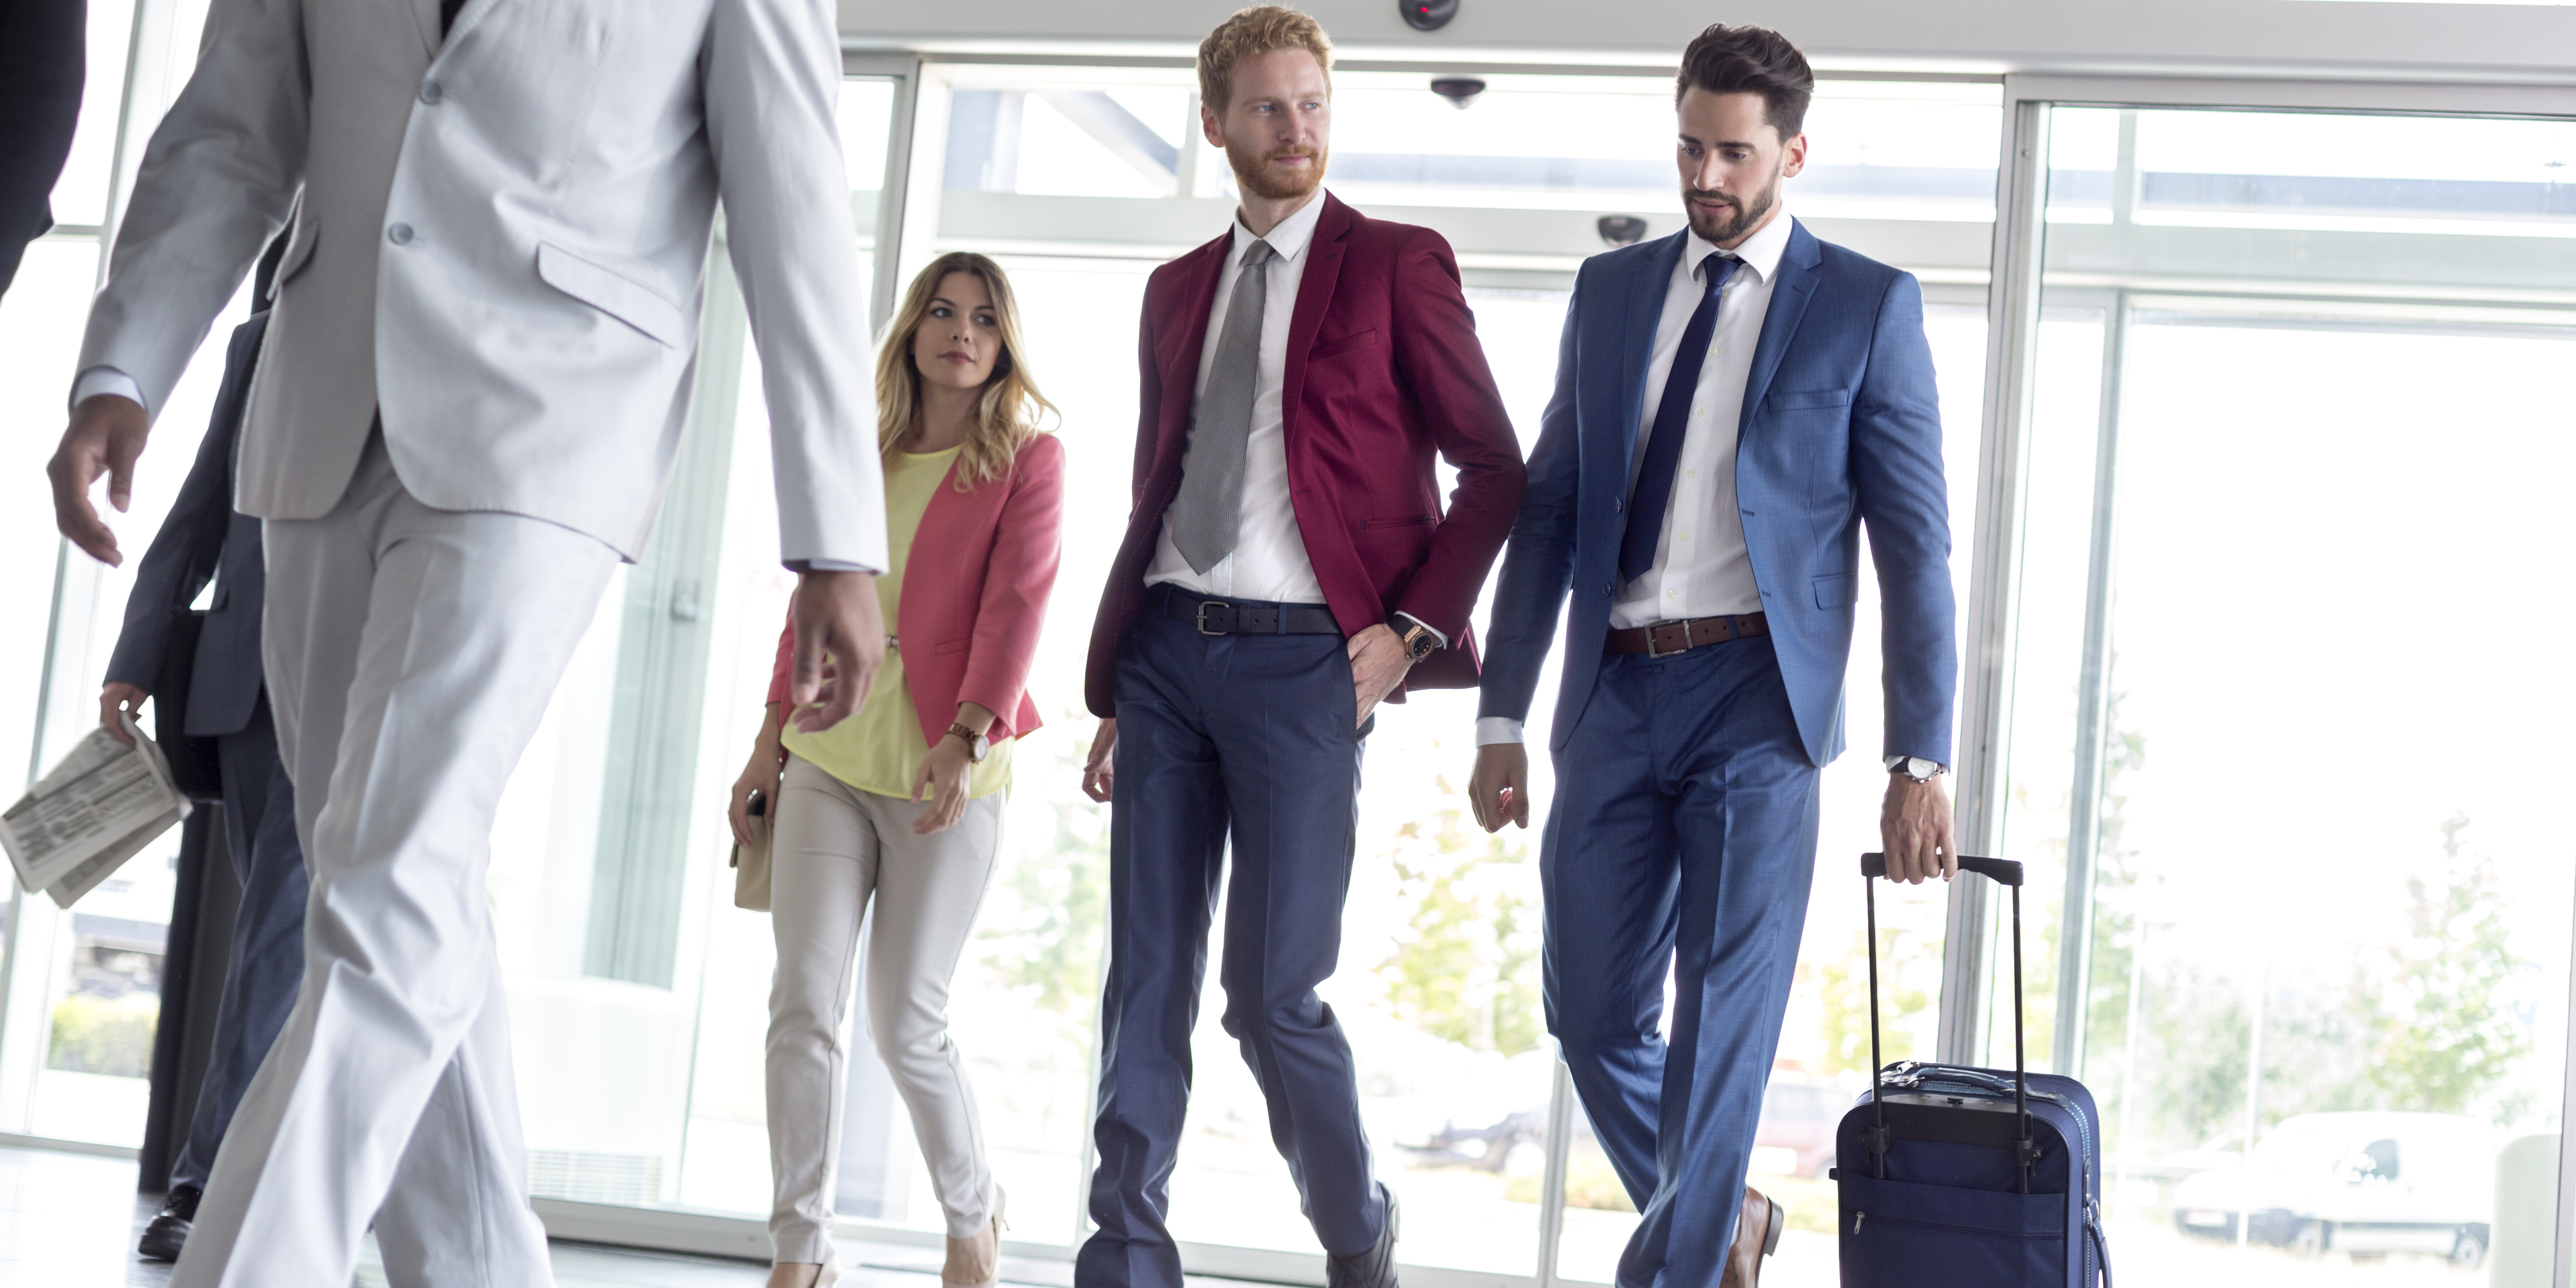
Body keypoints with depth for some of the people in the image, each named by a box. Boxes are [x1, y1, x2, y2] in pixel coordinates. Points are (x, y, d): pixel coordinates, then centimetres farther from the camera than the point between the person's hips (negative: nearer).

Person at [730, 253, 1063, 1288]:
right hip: (829, 764, 4)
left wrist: (968, 739, -22)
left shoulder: (1028, 461, 1)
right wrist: (773, 734, 12)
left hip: (946, 773, -4)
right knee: (803, 1002, -6)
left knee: (907, 1023, -4)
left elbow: (1016, 607, -10)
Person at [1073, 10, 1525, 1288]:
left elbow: (1495, 470, 1)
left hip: (1306, 659, -5)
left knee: (1273, 993, -5)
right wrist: (1112, 690, 15)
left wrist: (1411, 625, -8)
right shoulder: (1177, 288, 17)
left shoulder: (1397, 265, 3)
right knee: (1146, 979, 3)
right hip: (1169, 650, 5)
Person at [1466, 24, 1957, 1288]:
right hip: (1614, 696, 4)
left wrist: (1919, 762, -6)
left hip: (1756, 701, -4)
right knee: (1592, 1012, 8)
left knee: (1722, 1020, -7)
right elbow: (1547, 509, 13)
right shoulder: (1609, 290, 13)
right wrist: (1502, 716, 8)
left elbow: (1913, 544, 0)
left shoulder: (1867, 305, 2)